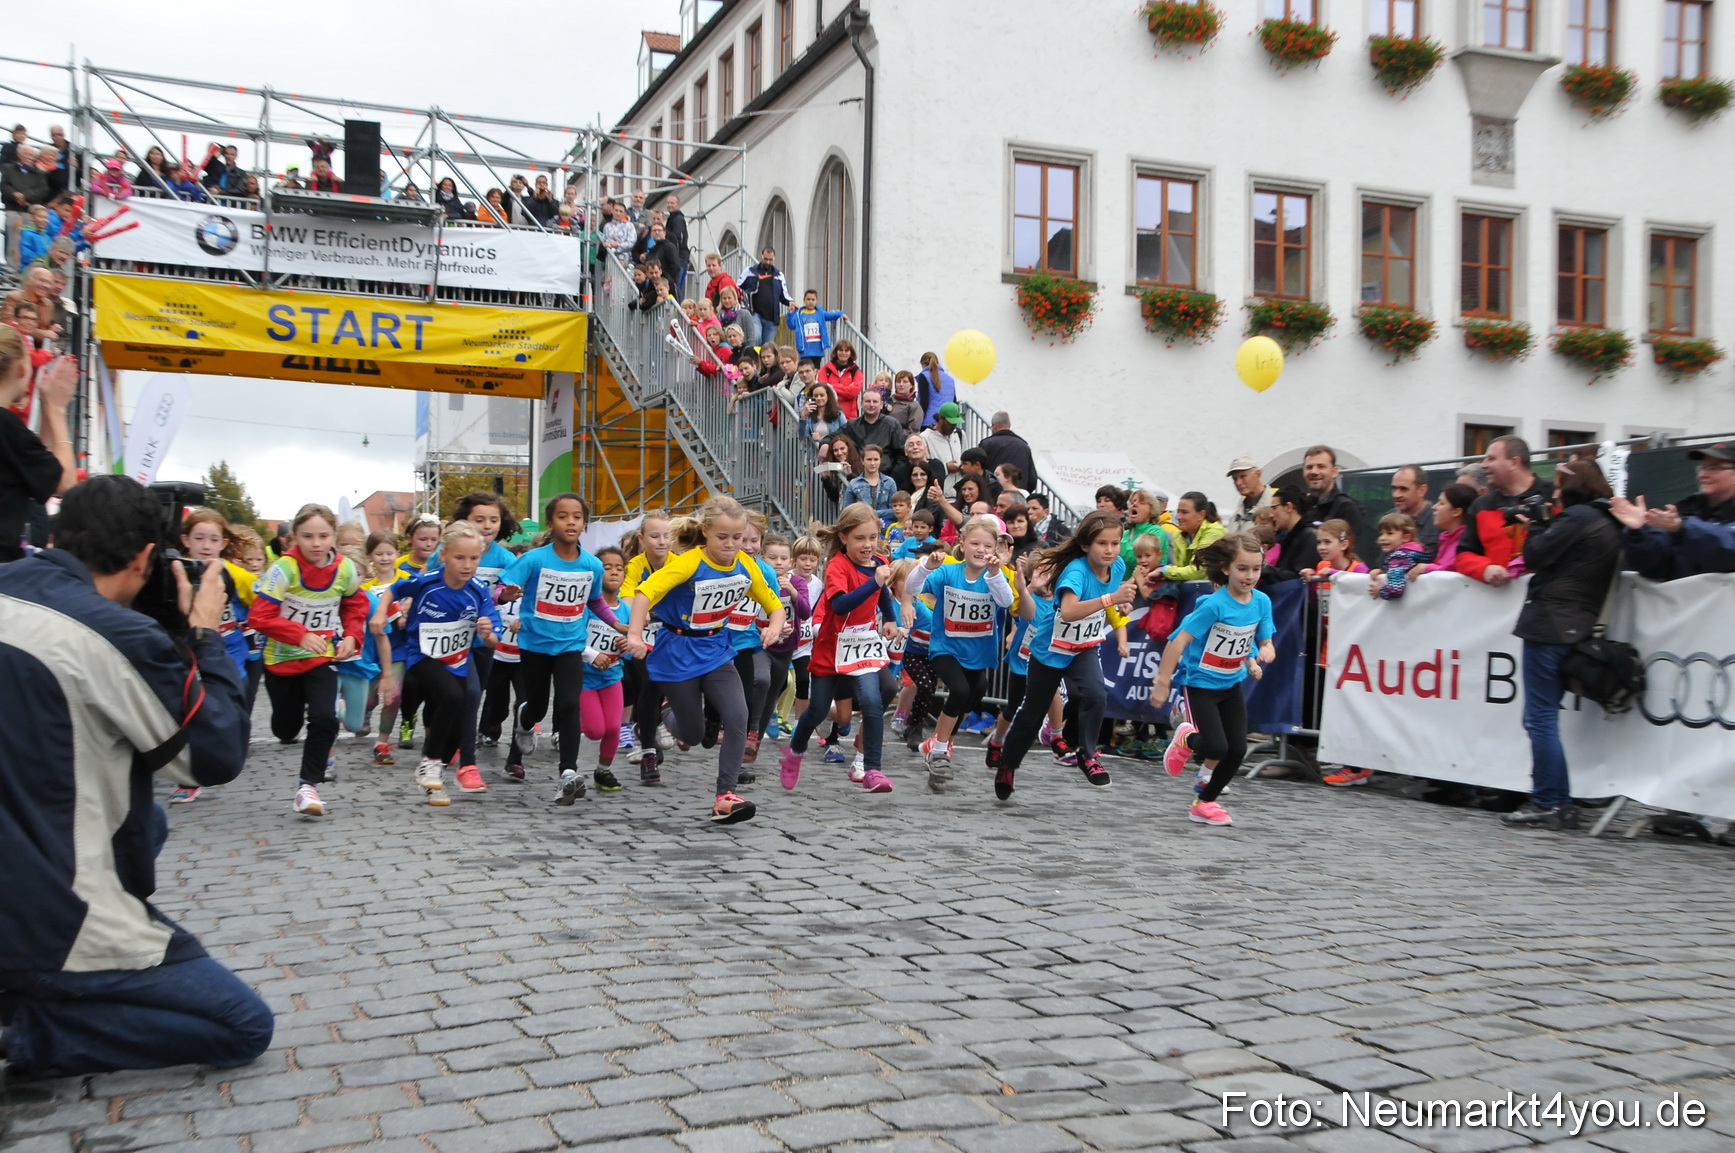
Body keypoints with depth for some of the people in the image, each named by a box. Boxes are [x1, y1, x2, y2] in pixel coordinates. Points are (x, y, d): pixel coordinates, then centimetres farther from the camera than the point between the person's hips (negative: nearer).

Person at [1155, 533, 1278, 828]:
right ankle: (1186, 739, 20)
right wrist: (1163, 682, -20)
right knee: (1216, 747, -16)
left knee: (1237, 749, 1)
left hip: (1231, 684, 6)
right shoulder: (1214, 604, -23)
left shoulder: (1262, 602, -5)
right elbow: (1179, 641, -20)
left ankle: (1205, 804, 20)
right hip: (1199, 682, -6)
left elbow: (1265, 642, 6)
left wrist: (1266, 652, -18)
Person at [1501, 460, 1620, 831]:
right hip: (1576, 629, 10)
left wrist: (1535, 527, 5)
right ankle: (1559, 803, 14)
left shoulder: (1577, 517, -11)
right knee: (1544, 717, 14)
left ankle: (1548, 804, -4)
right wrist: (1544, 527, 14)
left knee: (1540, 717, -6)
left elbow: (1536, 556, -11)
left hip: (1550, 625, -10)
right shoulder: (1608, 524, 18)